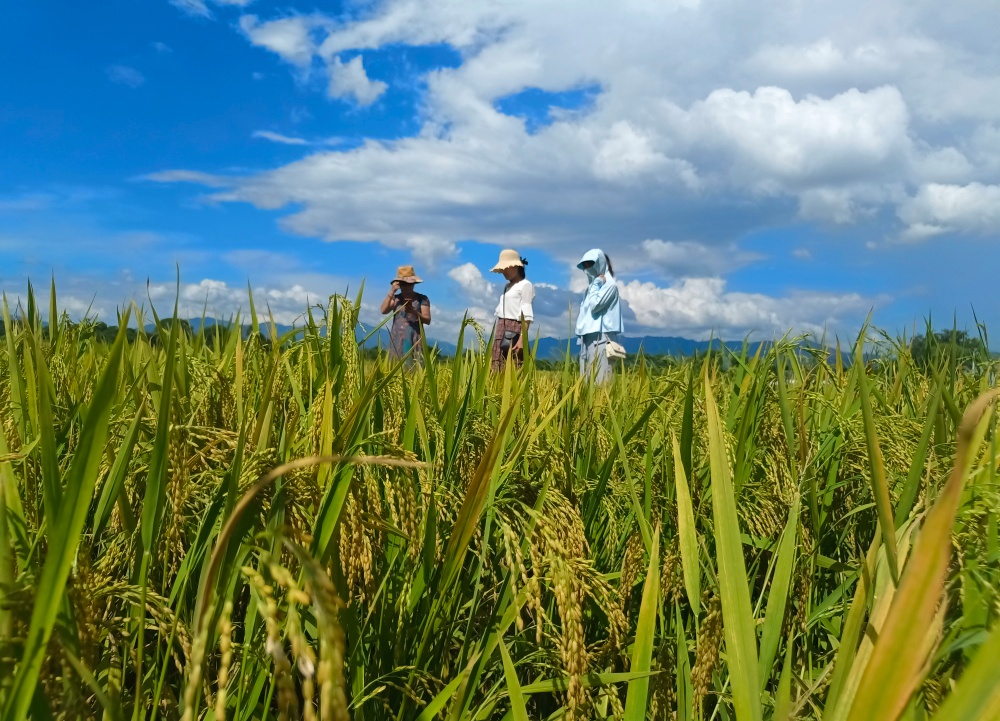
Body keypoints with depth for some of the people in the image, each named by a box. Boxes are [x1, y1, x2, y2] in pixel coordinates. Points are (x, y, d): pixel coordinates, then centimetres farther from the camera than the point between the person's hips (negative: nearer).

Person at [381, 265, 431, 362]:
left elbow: (428, 320, -2)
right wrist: (391, 292, -9)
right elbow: (383, 311, -4)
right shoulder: (395, 298, 11)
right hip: (397, 340, 2)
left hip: (414, 340, -2)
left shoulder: (422, 299, 3)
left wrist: (414, 312, -19)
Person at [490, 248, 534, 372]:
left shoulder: (525, 285, -3)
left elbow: (526, 314, -11)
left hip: (514, 331, -8)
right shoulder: (507, 286, 20)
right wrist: (496, 335, 14)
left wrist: (522, 338, -20)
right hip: (501, 330, 8)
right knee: (498, 369, 2)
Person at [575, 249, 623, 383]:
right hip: (589, 337, 8)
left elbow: (595, 305, -15)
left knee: (600, 378, -13)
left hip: (601, 337, -8)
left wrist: (595, 284, -5)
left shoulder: (609, 284, -4)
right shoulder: (594, 284, 20)